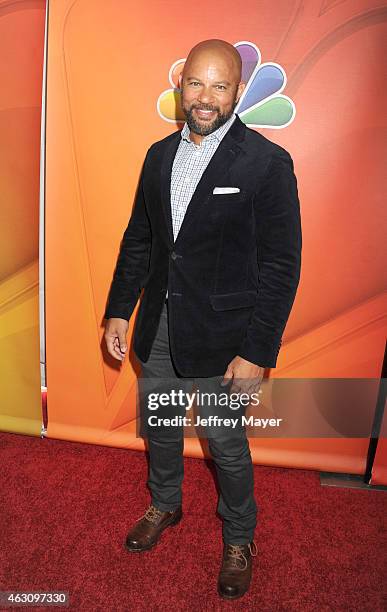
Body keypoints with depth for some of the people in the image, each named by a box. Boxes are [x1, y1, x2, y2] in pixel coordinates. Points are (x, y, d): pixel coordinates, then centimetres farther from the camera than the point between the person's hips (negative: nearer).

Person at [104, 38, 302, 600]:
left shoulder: (267, 163, -12)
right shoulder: (159, 154, 6)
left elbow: (281, 266, -13)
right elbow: (138, 240, 10)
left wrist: (257, 352, -16)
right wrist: (119, 311, 6)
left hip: (222, 337, -5)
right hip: (158, 327, 5)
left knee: (227, 446, 12)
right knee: (160, 429, 22)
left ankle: (238, 539, 41)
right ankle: (164, 506, 51)